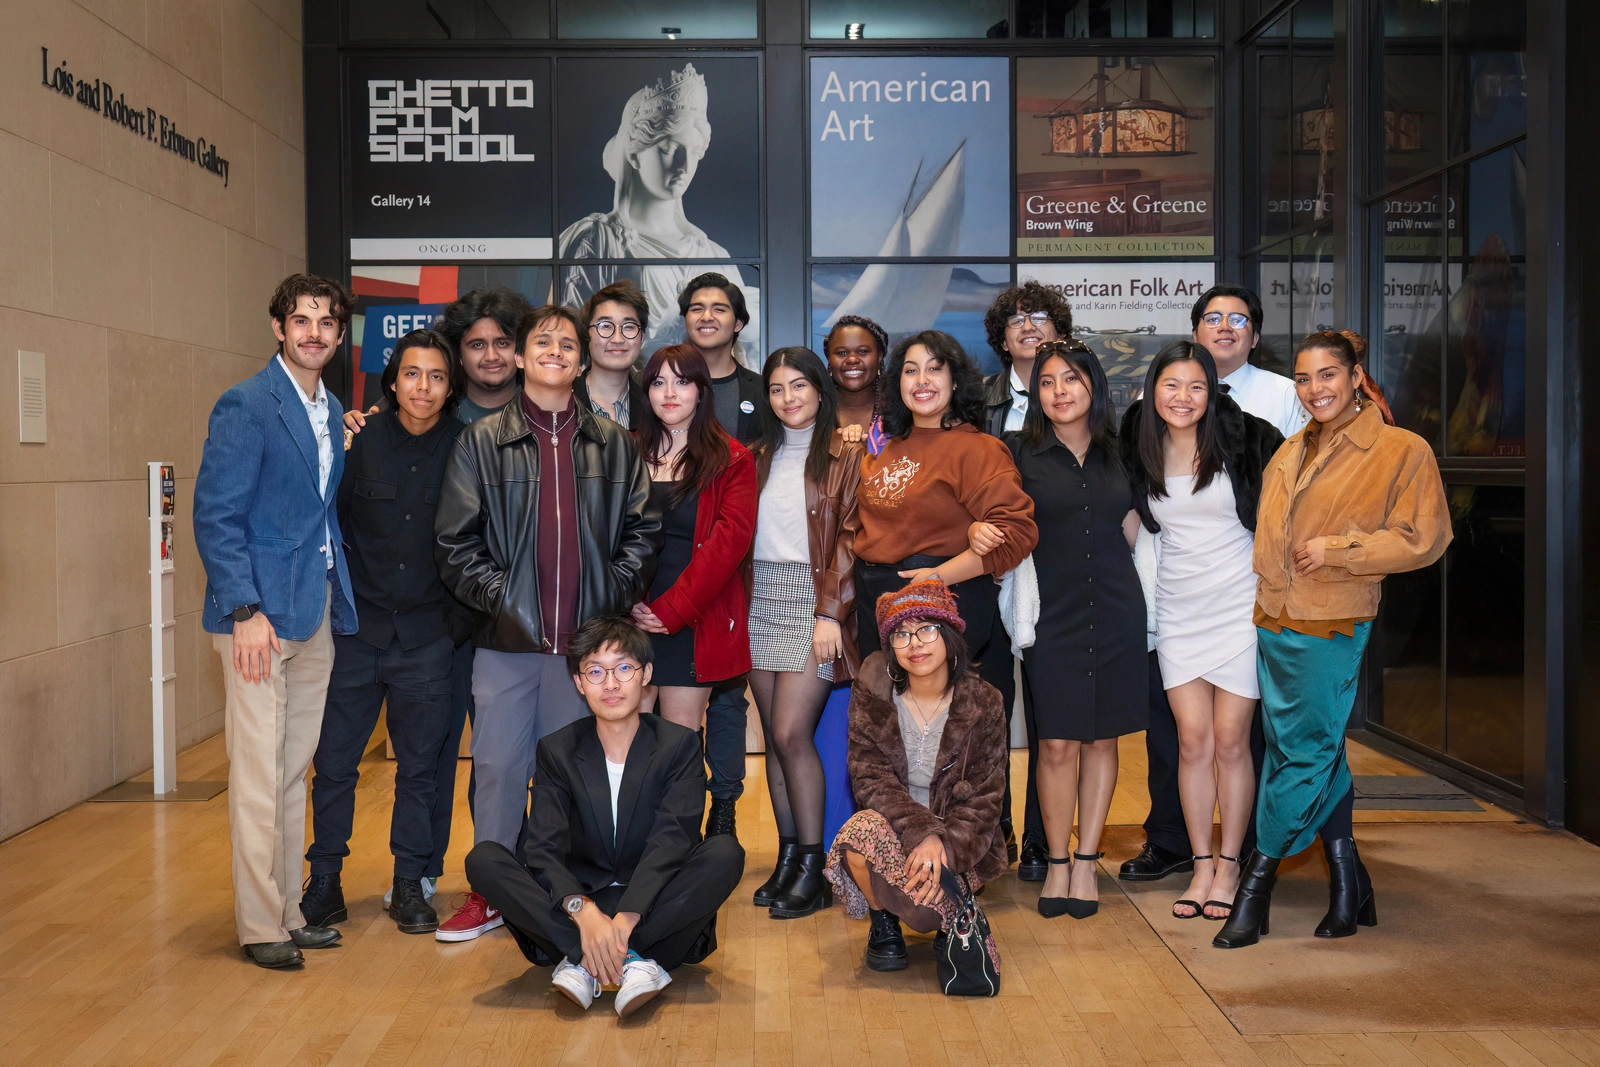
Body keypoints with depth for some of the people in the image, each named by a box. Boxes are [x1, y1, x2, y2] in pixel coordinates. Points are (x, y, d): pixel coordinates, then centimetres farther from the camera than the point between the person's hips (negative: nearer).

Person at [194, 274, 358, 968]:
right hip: (259, 612, -7)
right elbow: (215, 516, -12)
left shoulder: (331, 410, 14)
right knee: (259, 773, -3)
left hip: (315, 610, 7)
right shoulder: (246, 405, -9)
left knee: (295, 768, 12)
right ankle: (260, 925, 7)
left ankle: (288, 909, 22)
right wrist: (246, 610, -19)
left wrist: (338, 596, 11)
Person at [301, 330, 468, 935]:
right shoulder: (359, 442, -2)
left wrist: (460, 614, 0)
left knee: (421, 766, 9)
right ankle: (325, 880, 22)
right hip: (357, 629, 0)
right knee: (334, 760, 6)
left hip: (428, 635, 0)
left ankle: (410, 884, 22)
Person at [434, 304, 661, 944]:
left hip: (588, 639, 1)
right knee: (499, 767, 6)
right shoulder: (481, 442, 4)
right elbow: (455, 542, 0)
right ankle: (490, 894, 21)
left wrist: (613, 597, -4)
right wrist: (499, 599, -9)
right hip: (507, 638, -1)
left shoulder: (613, 445, 8)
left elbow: (642, 531, 7)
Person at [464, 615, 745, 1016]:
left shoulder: (680, 746, -2)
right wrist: (583, 911, -32)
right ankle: (630, 959, -32)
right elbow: (544, 849, -10)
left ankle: (583, 960, -32)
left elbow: (671, 841, -16)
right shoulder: (557, 751, 2)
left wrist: (626, 918, -33)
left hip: (653, 906, -1)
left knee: (725, 853, -28)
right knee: (483, 859, -21)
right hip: (577, 900, 1)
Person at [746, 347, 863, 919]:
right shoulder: (759, 456, 15)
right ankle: (788, 856, 14)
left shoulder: (844, 456, 1)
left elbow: (849, 536, -5)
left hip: (814, 598, -5)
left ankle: (813, 867, -1)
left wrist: (830, 612, -13)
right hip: (762, 597, 5)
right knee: (774, 734, 6)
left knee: (791, 732, -11)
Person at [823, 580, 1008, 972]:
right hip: (893, 828, 1)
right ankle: (883, 924, -2)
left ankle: (956, 911, 12)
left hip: (958, 842, 0)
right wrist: (921, 831, -27)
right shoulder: (872, 692, -7)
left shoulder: (982, 703, -8)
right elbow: (869, 777, -12)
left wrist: (944, 845, -24)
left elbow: (984, 800, -7)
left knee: (922, 908, -28)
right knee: (861, 833, -34)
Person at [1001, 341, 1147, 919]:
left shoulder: (1117, 452, 10)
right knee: (1056, 743, -2)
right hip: (1051, 611, -3)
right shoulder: (1019, 451, 0)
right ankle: (1057, 862, 13)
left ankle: (1087, 861, 18)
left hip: (1115, 611, 3)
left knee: (1102, 739, 7)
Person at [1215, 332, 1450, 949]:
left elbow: (1423, 539, -10)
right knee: (1320, 752, 11)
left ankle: (1257, 883, 10)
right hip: (1273, 621, 6)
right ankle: (1348, 886, 22)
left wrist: (1338, 548, -15)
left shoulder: (1403, 451, -6)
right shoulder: (1291, 452, 13)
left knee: (1302, 753, -1)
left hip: (1330, 628, -6)